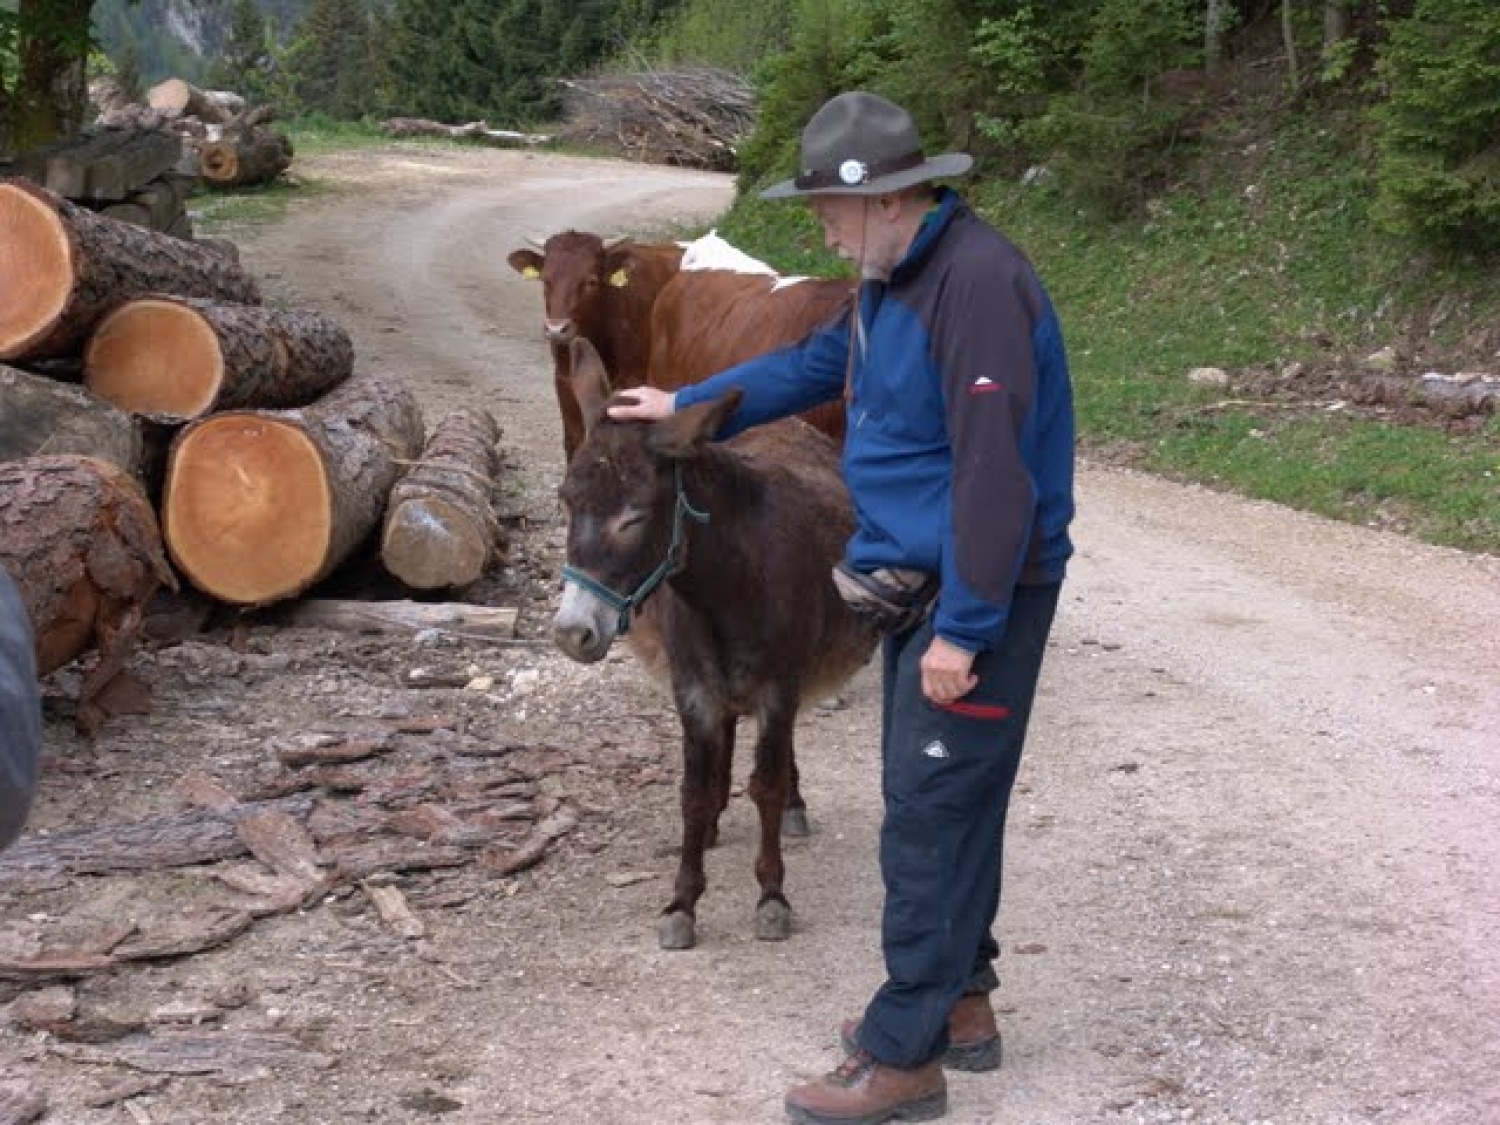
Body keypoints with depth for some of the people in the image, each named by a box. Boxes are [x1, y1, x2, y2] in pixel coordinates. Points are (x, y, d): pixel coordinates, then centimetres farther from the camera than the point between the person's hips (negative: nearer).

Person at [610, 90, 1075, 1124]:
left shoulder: (978, 282, -23)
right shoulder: (894, 281, 9)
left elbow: (995, 472, -26)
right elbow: (816, 366, 27)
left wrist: (964, 630, -25)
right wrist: (687, 406, 32)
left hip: (980, 594, -10)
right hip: (920, 585, 10)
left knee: (932, 814, -5)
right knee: (932, 800, 17)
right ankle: (959, 1001, 29)